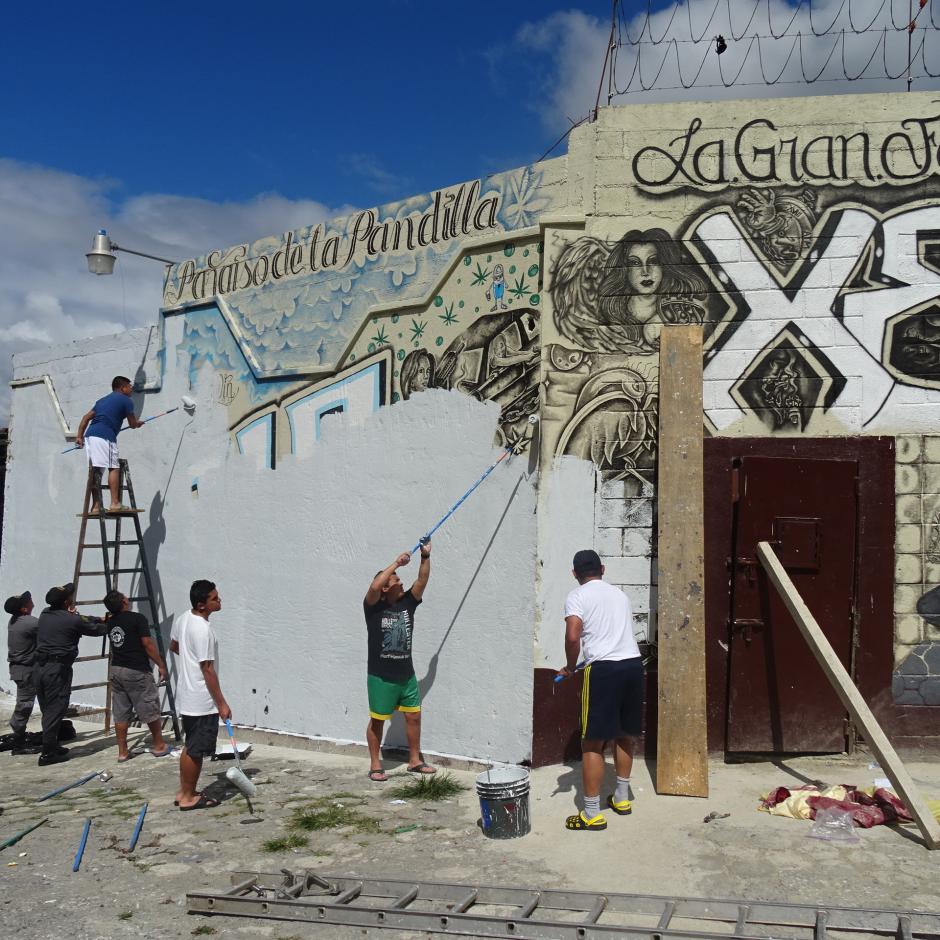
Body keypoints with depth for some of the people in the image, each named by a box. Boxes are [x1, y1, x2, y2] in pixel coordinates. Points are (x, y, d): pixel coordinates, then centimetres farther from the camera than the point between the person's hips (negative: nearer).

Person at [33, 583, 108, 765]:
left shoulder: (45, 615, 12)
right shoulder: (72, 620, -9)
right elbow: (96, 629, 5)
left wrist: (100, 619, 28)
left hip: (39, 667, 7)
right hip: (57, 669, -7)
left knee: (48, 711, 15)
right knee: (55, 711, -2)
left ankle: (52, 746, 24)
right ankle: (48, 753, 0)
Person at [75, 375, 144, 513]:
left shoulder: (103, 400, 29)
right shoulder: (126, 400, 7)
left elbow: (86, 417, 23)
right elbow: (132, 424, 9)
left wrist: (79, 436, 20)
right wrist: (139, 423, 32)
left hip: (89, 435, 8)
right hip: (104, 436, -8)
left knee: (95, 471, 7)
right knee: (113, 468, -6)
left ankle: (96, 506, 7)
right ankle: (115, 504, -13)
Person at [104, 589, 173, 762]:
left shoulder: (110, 622, 9)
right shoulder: (138, 618, -11)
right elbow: (148, 644, -13)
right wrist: (161, 665, -6)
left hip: (115, 670, 6)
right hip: (136, 671, -6)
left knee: (120, 714, 9)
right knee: (150, 710, 6)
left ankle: (122, 752, 12)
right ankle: (159, 746, 16)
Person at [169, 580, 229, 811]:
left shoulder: (182, 619, 4)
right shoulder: (203, 630, -25)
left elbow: (173, 646, 21)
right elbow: (208, 670, -23)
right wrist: (222, 703, -17)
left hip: (186, 695, 10)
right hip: (202, 701, -10)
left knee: (190, 747, 20)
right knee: (195, 751, 2)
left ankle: (184, 792, 29)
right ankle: (188, 797, 13)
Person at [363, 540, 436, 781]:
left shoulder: (407, 603, 4)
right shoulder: (374, 607, -10)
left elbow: (422, 581, -3)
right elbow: (374, 586, -29)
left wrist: (425, 556, -16)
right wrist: (396, 563, -25)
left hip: (406, 675, 5)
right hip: (381, 677, -5)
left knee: (414, 716, 10)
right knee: (377, 721, 5)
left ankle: (415, 761, 24)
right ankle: (375, 765, 17)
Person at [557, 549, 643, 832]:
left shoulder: (577, 597, 0)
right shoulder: (619, 594, 20)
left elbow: (573, 637, -14)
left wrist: (570, 668, 3)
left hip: (604, 669, -6)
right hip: (633, 664, 6)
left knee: (593, 743, 0)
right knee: (624, 735, 21)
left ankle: (592, 814, 2)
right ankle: (622, 798, 34)